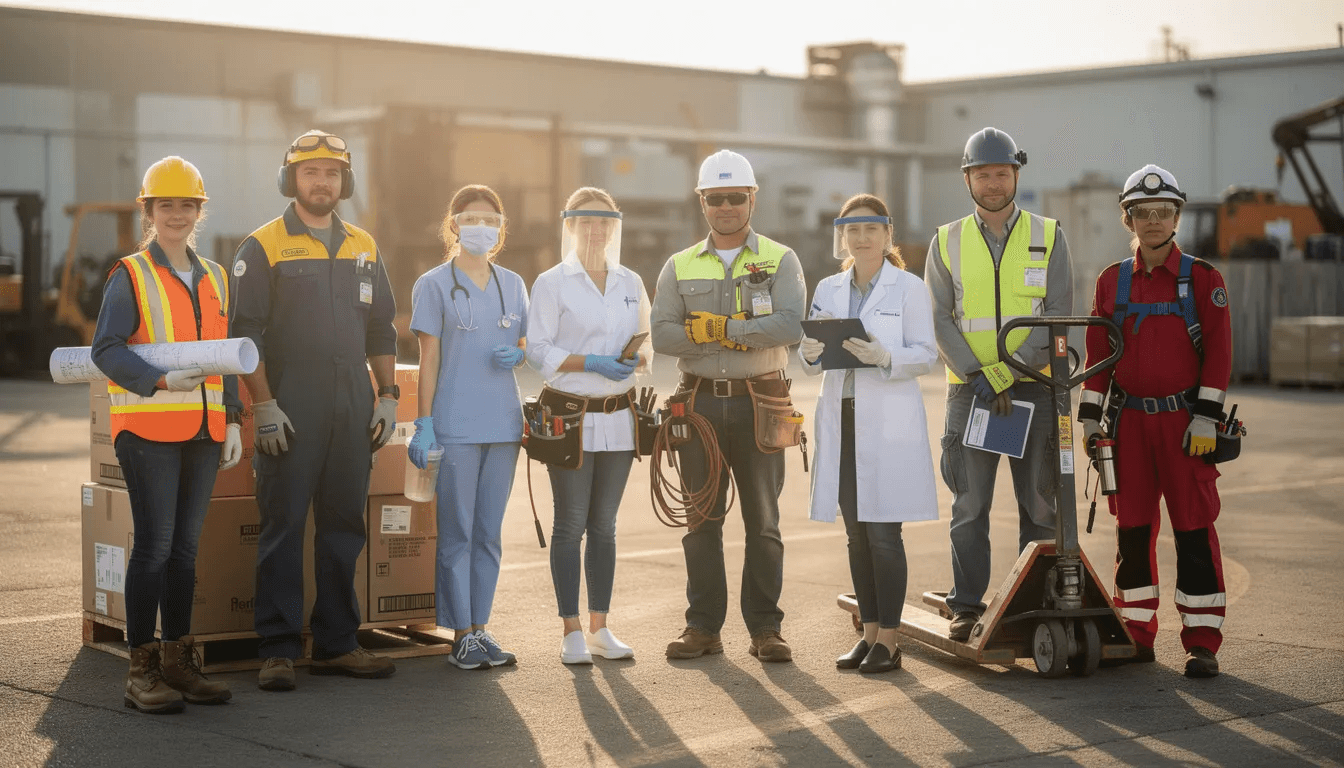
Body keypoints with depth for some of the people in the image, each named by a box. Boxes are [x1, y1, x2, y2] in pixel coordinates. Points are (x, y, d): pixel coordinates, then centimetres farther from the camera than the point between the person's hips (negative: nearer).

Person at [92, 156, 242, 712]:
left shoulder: (214, 278, 16)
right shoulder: (129, 276, -2)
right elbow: (107, 349, -10)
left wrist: (232, 421, 12)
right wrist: (161, 379, -24)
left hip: (202, 433, 6)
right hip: (148, 429, -6)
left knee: (186, 547, 9)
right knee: (154, 546, -6)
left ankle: (178, 662, 17)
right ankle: (142, 671, 0)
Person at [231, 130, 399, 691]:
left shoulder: (364, 248, 14)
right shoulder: (264, 247, -1)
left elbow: (381, 330, 19)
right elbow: (245, 333, -6)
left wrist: (387, 396, 10)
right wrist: (263, 406, -13)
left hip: (352, 411, 5)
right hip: (289, 412, -5)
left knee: (344, 526, 8)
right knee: (283, 526, -3)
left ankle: (337, 643, 16)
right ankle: (278, 649, 2)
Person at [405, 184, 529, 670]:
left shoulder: (512, 285, 12)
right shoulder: (434, 285, 0)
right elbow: (429, 359, -2)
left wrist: (517, 356, -5)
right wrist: (423, 424, -6)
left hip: (503, 424, 4)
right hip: (455, 426, -4)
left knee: (489, 534, 8)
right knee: (457, 533, -1)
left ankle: (480, 627, 16)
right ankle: (462, 635, 5)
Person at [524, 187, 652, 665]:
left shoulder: (630, 283, 12)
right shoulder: (552, 283, -3)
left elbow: (646, 341, 17)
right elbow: (538, 351, -8)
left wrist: (640, 357, -6)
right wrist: (592, 364, -19)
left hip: (618, 416, 4)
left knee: (604, 526, 9)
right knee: (570, 525, -1)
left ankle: (600, 629, 15)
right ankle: (572, 632, 5)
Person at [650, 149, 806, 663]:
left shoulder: (780, 260, 2)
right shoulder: (680, 267, 9)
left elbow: (791, 326, -15)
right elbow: (662, 335, -6)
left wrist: (717, 326, -16)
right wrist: (747, 332, -15)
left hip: (759, 403, -2)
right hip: (701, 403, 2)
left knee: (763, 521, 3)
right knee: (701, 520, 6)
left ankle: (765, 628, 10)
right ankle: (703, 626, 14)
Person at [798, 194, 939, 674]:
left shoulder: (909, 288, -1)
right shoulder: (827, 290, 13)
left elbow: (926, 355, -6)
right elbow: (811, 361, 13)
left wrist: (884, 356, -23)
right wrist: (810, 353, -10)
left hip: (889, 424, -5)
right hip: (840, 419, 5)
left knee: (883, 533, -6)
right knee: (856, 534, 8)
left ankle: (889, 641, 0)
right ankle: (869, 633, 16)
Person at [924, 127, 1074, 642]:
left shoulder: (1048, 237, 5)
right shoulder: (947, 242, 7)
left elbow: (1059, 315, -3)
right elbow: (940, 320, 0)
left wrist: (1009, 371, -15)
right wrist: (980, 377, -13)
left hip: (1034, 387, 0)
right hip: (969, 389, 0)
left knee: (1040, 502, 3)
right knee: (969, 503, 1)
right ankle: (966, 606, 8)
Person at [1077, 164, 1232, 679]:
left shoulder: (1203, 278, 0)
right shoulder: (1112, 281, 9)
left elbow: (1218, 351, -4)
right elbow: (1098, 353, 11)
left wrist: (1206, 417, -11)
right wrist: (1089, 416, 5)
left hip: (1184, 422, -3)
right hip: (1130, 420, 3)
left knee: (1194, 529, -2)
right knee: (1132, 528, 5)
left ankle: (1202, 643, 2)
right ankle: (1137, 634, 15)